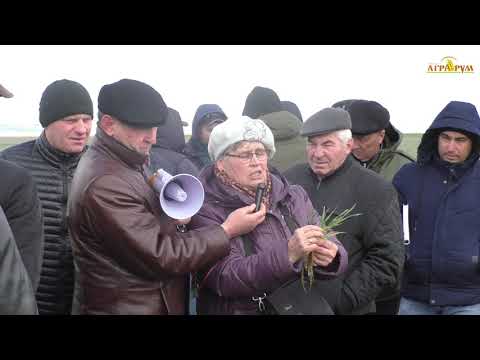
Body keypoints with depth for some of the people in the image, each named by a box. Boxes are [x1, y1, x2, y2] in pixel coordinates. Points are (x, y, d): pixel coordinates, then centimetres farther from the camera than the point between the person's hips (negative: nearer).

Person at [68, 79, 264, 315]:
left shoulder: (130, 162, 7)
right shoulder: (103, 184, -23)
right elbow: (160, 255, -23)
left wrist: (174, 217, -2)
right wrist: (228, 230, -17)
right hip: (125, 307, -9)